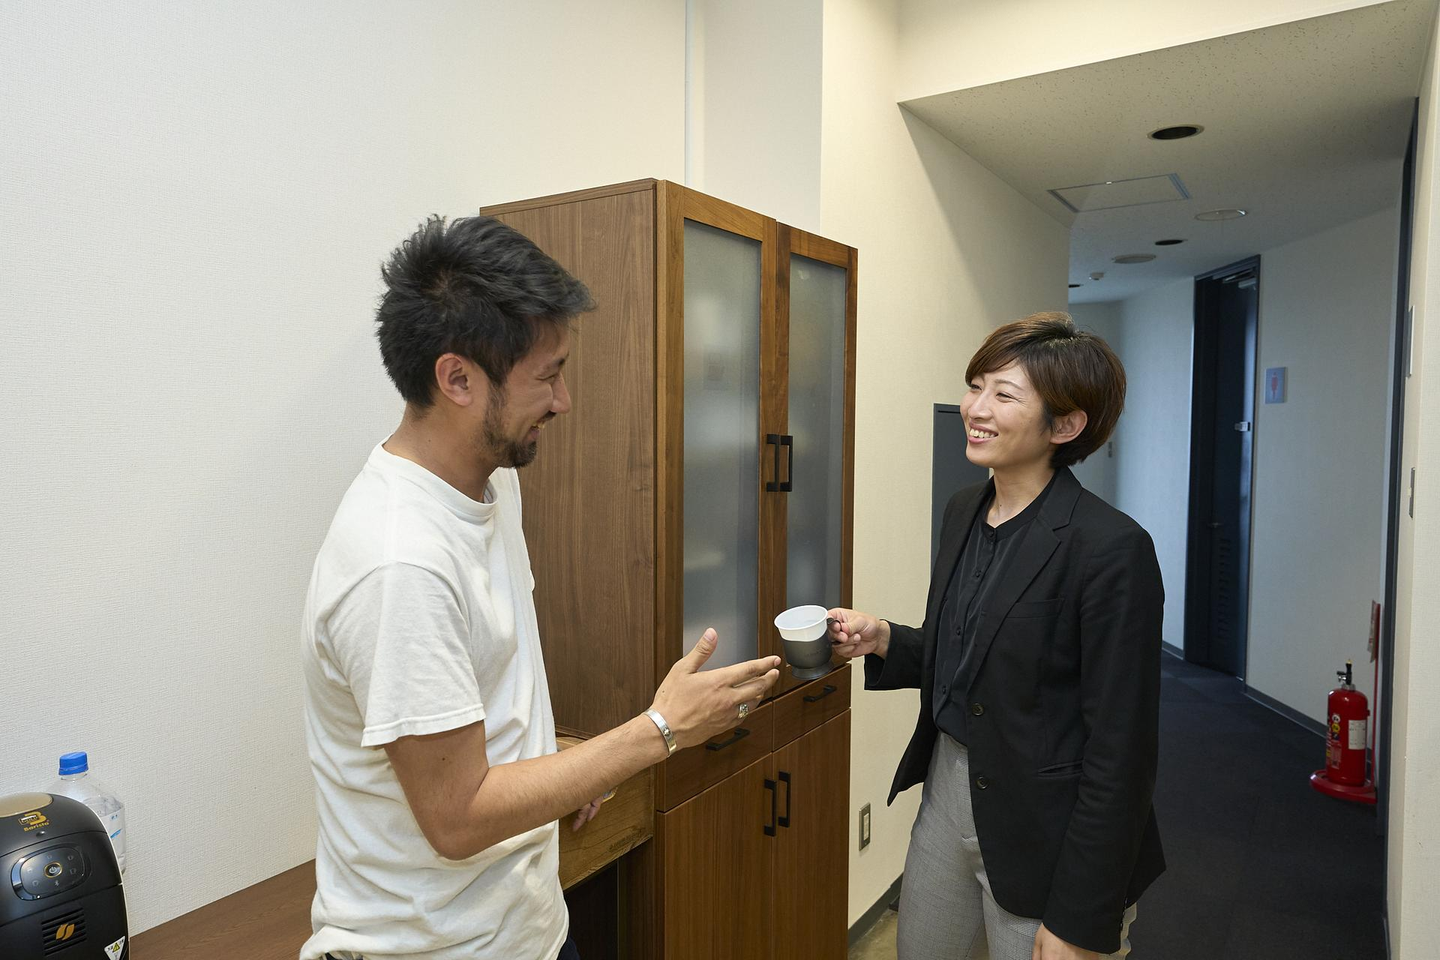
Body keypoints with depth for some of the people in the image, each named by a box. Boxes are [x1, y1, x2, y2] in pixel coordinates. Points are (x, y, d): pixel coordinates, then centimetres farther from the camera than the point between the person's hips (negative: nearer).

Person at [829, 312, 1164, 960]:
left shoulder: (1110, 549, -22)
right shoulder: (965, 511, 1)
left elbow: (1120, 752, -19)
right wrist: (882, 640, -5)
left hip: (1044, 834, -7)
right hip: (947, 792, 7)